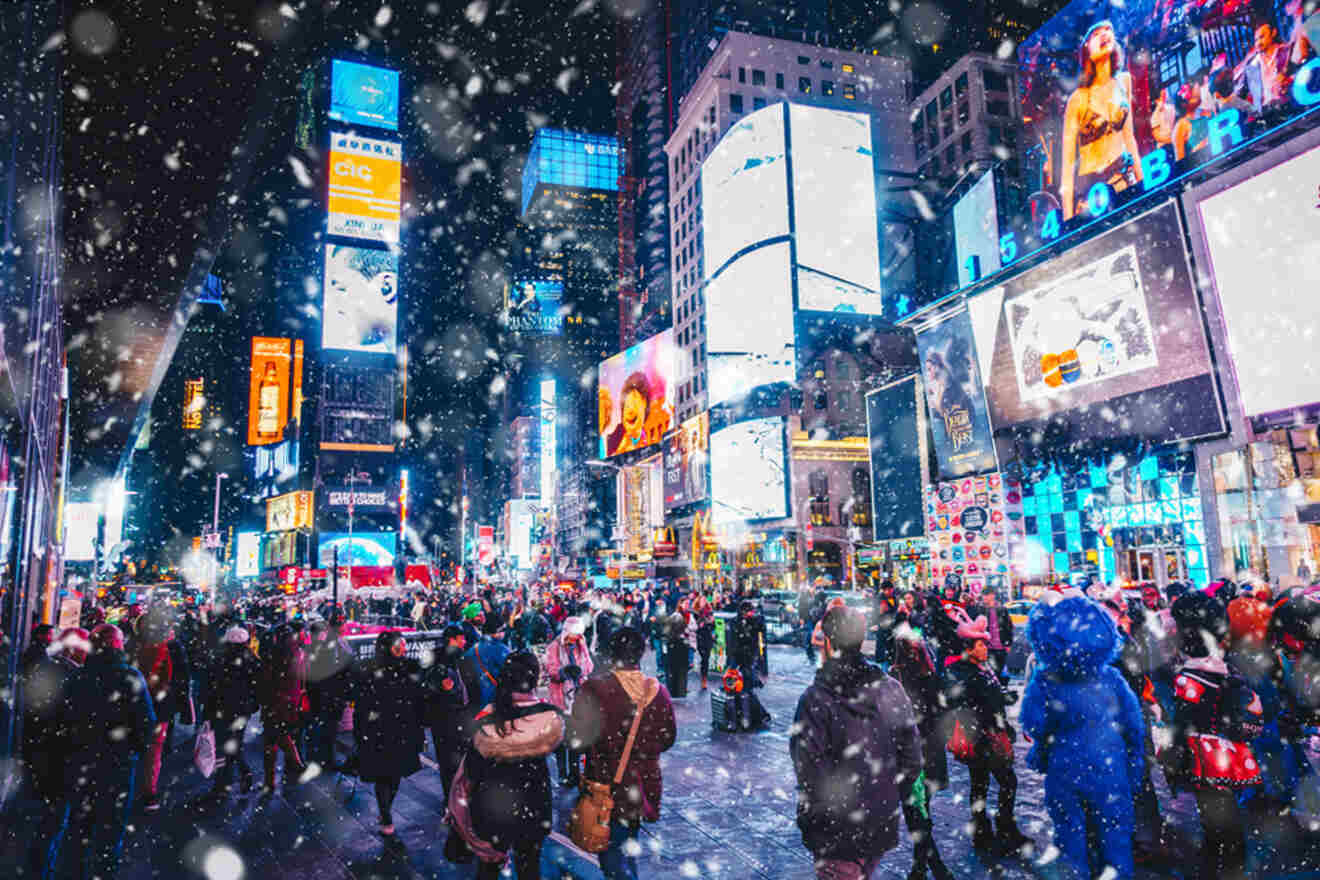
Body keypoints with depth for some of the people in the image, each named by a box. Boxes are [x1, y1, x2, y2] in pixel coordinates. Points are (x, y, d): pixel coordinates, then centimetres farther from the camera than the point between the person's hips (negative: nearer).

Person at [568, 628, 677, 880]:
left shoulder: (594, 689, -21)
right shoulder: (657, 690, -7)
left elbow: (576, 738, -19)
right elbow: (668, 738, 4)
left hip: (607, 786, -5)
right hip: (643, 785, 5)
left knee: (612, 852, 8)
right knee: (628, 843, 26)